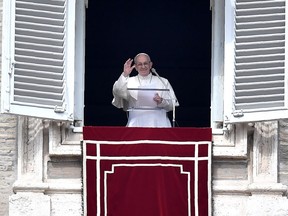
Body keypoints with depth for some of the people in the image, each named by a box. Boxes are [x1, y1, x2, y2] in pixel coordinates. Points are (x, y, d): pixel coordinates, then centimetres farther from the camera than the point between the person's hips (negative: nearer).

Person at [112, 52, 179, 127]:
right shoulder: (129, 82, 15)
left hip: (158, 124, 1)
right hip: (137, 123, -1)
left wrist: (162, 101, -10)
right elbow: (117, 92, -4)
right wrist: (124, 75, -16)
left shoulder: (163, 82, 16)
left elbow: (173, 104, 10)